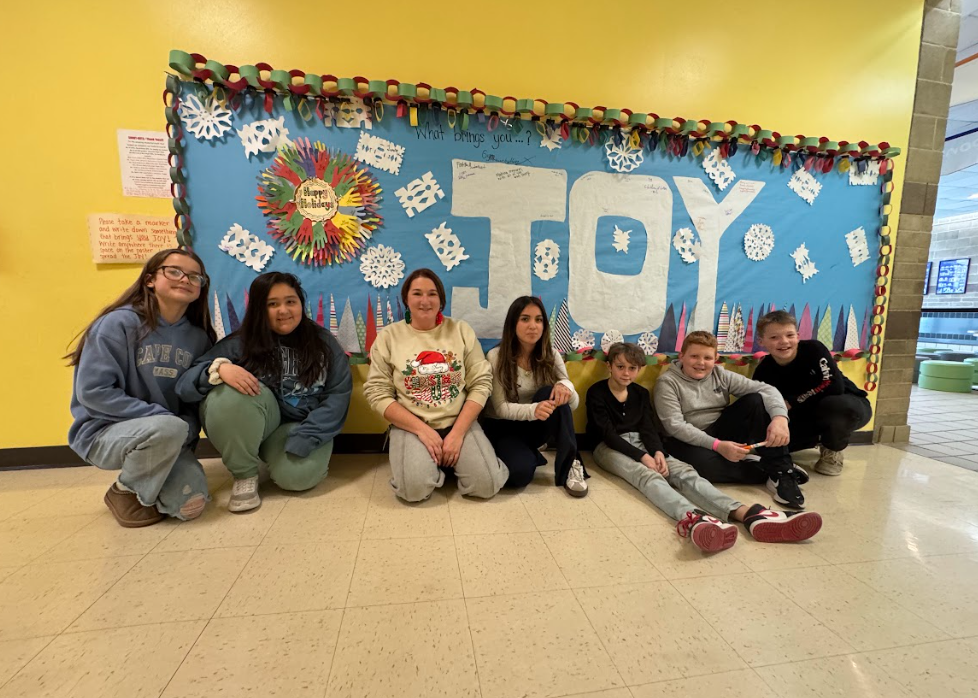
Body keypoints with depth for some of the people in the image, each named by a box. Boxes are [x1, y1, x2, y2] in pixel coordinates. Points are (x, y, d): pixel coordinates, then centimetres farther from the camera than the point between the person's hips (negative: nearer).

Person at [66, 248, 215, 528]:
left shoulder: (199, 337, 1)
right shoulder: (120, 322, -13)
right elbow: (92, 390, -18)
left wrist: (188, 428, -16)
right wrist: (161, 417, -22)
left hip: (167, 438, 4)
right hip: (104, 432, -3)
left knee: (190, 504, -19)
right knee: (169, 428, -37)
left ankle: (147, 477, 16)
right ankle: (125, 491, -5)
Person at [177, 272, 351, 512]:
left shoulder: (323, 342, -4)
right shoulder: (240, 344, -6)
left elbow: (339, 393, -10)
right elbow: (185, 385, -11)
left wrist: (303, 440, -20)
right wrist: (219, 368, -34)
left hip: (302, 426, 0)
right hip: (253, 424, 1)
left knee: (295, 476, -30)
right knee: (233, 394, -30)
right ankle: (245, 475, -9)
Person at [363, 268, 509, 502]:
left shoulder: (461, 330, 2)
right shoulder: (388, 336, 0)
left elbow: (481, 383, -1)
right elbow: (377, 392, -4)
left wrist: (458, 432, -12)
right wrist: (422, 430, -14)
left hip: (459, 422, 1)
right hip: (411, 426, -1)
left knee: (487, 484, -18)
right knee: (414, 487, -26)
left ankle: (446, 461, 13)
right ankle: (429, 461, 8)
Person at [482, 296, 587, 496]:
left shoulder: (551, 355, -5)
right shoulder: (496, 357, -15)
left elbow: (573, 403, -10)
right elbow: (501, 408, -19)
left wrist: (566, 386, -36)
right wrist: (533, 410, -40)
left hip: (533, 427, 3)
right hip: (501, 427, -3)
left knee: (553, 394, -29)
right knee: (520, 472, -33)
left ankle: (569, 466, -20)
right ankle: (530, 455, 3)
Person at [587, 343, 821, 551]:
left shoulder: (640, 393, 14)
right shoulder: (596, 393, -5)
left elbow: (648, 428, 6)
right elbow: (608, 434, -11)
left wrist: (657, 452, -16)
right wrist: (642, 457, -20)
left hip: (642, 445, 5)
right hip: (609, 448, -5)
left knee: (684, 472, -23)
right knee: (648, 475, -36)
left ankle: (747, 514, -45)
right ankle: (693, 518, -66)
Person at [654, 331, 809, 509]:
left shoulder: (720, 375, 2)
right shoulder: (667, 382, -10)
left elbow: (765, 389, -8)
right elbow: (675, 426, -19)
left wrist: (779, 417, -29)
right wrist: (717, 445, -27)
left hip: (721, 431, 5)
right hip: (689, 441, -5)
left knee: (756, 400, -13)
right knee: (703, 463, -38)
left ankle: (781, 471, -15)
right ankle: (768, 471, -15)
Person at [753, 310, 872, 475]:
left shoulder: (813, 349, -23)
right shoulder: (763, 372, -14)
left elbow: (834, 386, -31)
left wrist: (791, 402, -25)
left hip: (849, 405, -3)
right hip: (810, 415, 3)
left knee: (835, 405, -38)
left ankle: (833, 450, -5)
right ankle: (822, 439, 13)